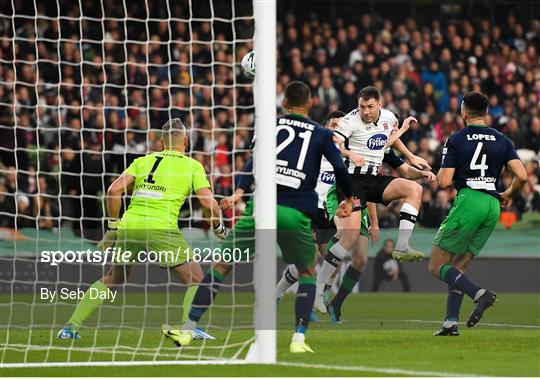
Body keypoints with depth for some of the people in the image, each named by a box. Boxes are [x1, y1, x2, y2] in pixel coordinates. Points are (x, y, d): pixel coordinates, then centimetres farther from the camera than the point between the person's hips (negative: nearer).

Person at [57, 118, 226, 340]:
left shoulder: (142, 161, 18)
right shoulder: (193, 166, 10)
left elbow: (114, 191, 8)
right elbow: (208, 203, 0)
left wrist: (113, 226, 17)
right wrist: (218, 228, 18)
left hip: (129, 224, 4)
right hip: (162, 228, -4)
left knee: (111, 279, 22)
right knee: (196, 280, 8)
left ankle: (72, 326, 18)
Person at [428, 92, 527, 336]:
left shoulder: (456, 140, -1)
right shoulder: (502, 141, 10)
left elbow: (444, 181, -7)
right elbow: (521, 176, 0)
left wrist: (440, 172, 16)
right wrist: (507, 195, 19)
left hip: (468, 200, -6)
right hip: (493, 206, 6)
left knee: (437, 266, 0)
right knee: (458, 268, 15)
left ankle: (480, 294, -21)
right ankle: (450, 323, 4)